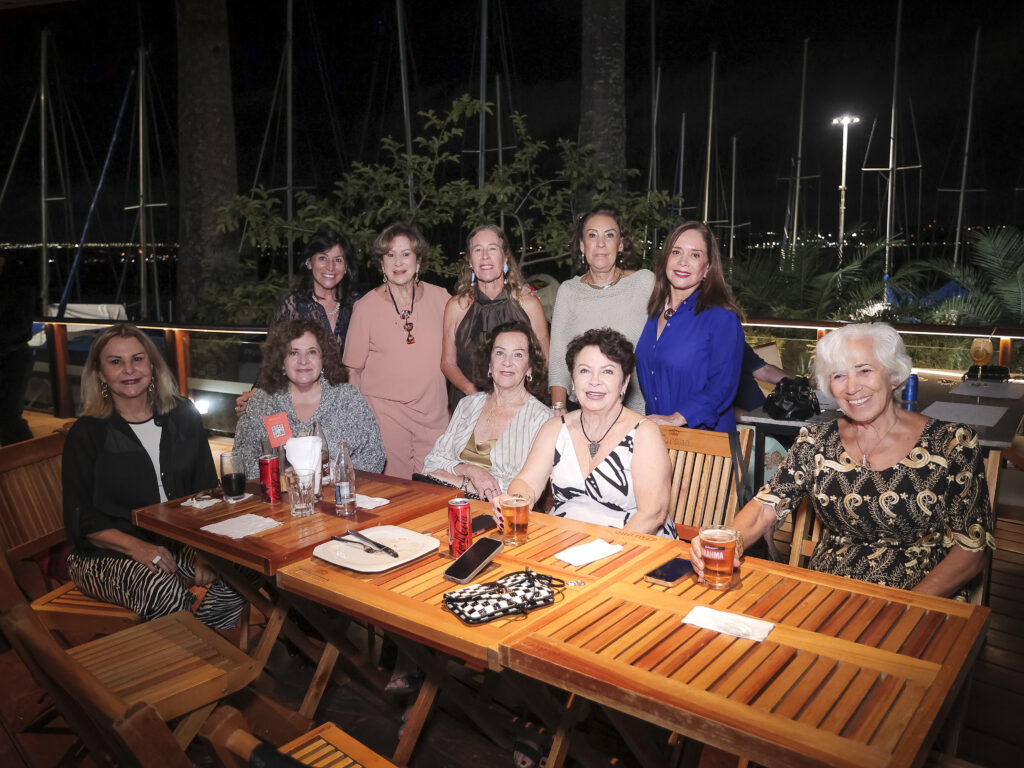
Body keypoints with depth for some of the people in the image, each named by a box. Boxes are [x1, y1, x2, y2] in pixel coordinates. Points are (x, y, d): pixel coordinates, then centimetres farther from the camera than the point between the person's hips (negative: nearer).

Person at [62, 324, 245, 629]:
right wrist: (138, 548, -22)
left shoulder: (183, 416, 7)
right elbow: (81, 519, -5)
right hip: (106, 555, -3)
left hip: (179, 543, 3)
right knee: (165, 592, -34)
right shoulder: (87, 433, -2)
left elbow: (207, 491, 7)